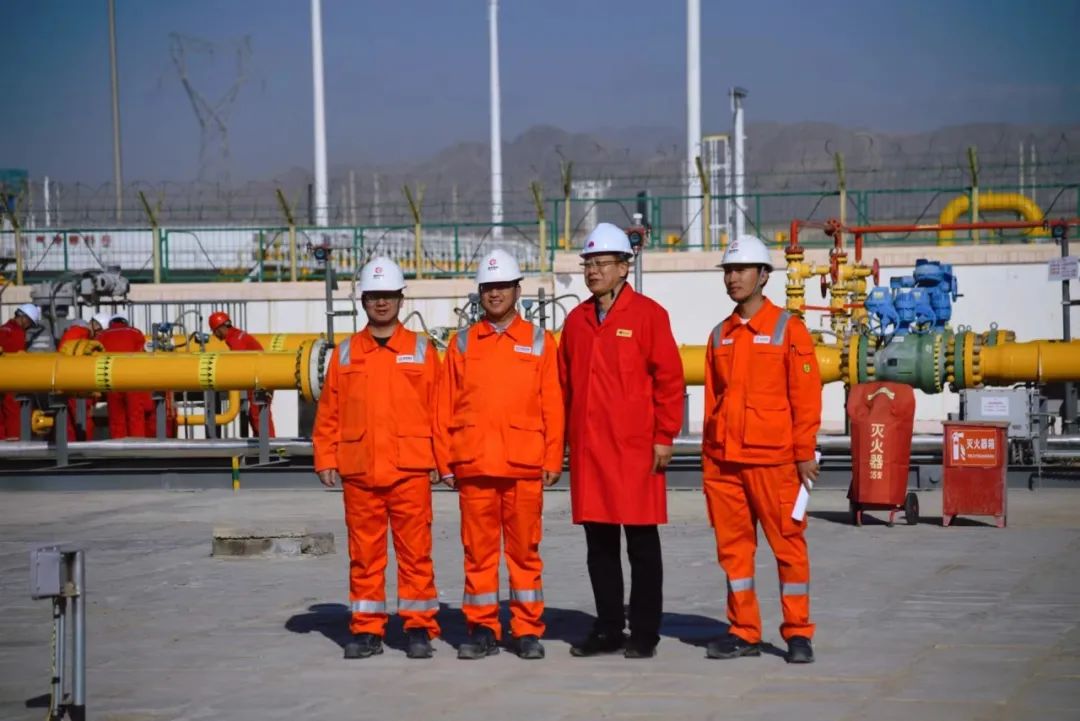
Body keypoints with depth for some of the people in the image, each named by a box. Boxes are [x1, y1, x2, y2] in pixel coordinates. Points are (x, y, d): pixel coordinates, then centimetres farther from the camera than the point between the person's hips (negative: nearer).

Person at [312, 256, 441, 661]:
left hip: (410, 471, -2)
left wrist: (440, 459, -2)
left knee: (415, 551, 0)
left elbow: (439, 408, 3)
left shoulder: (421, 351, 6)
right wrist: (325, 460, 3)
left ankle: (419, 627, 8)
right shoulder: (345, 354, 10)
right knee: (364, 553, 6)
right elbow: (328, 413, 10)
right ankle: (366, 630, 13)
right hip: (358, 472, 2)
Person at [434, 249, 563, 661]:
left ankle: (528, 631, 9)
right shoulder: (462, 344, 11)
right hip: (473, 467, 1)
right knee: (478, 550, 4)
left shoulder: (539, 341, 8)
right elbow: (445, 407, 9)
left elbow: (552, 406, 4)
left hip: (524, 466, -1)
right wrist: (445, 461, 3)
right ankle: (482, 629, 11)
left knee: (525, 550, 2)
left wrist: (553, 459, -2)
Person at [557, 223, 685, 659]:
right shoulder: (576, 320, 13)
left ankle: (644, 633, 7)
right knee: (599, 544, 10)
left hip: (635, 447, -5)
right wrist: (565, 438, 13)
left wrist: (664, 437, -9)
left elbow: (669, 378, -5)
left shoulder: (647, 314, -3)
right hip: (588, 449, 5)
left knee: (641, 542, 1)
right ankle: (608, 629, 18)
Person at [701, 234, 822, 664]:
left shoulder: (787, 329, -2)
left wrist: (805, 453, -9)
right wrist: (708, 457, 12)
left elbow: (806, 394, -4)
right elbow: (712, 399, 16)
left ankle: (797, 633, 7)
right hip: (723, 461, 5)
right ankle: (743, 632, 15)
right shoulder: (721, 335, 13)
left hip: (773, 460, -5)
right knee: (732, 547, 7)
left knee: (788, 544, -1)